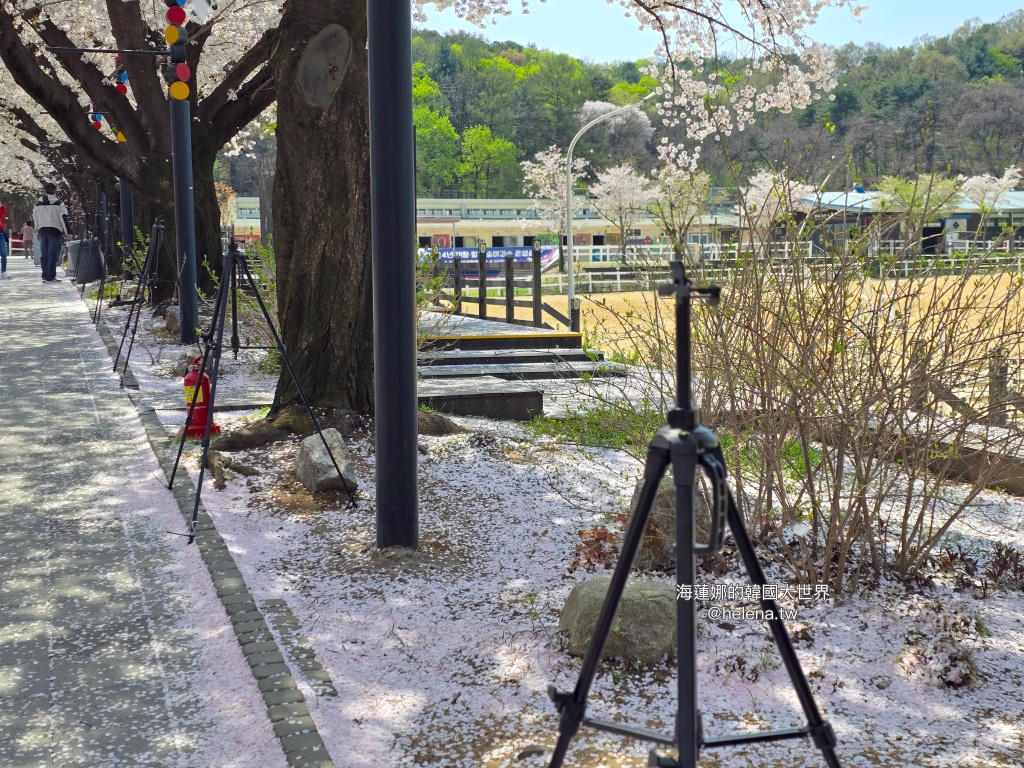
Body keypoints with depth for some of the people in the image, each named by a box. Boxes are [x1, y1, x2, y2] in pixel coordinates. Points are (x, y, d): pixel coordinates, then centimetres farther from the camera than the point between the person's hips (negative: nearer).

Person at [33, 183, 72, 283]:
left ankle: (45, 276, 13)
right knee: (53, 255, -5)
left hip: (42, 231, 5)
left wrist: (37, 232, 24)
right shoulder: (58, 203, -4)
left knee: (45, 255, 11)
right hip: (55, 231, -5)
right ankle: (50, 277, -10)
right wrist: (68, 232, -7)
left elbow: (35, 219, 17)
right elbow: (64, 218, -9)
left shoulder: (37, 204, 12)